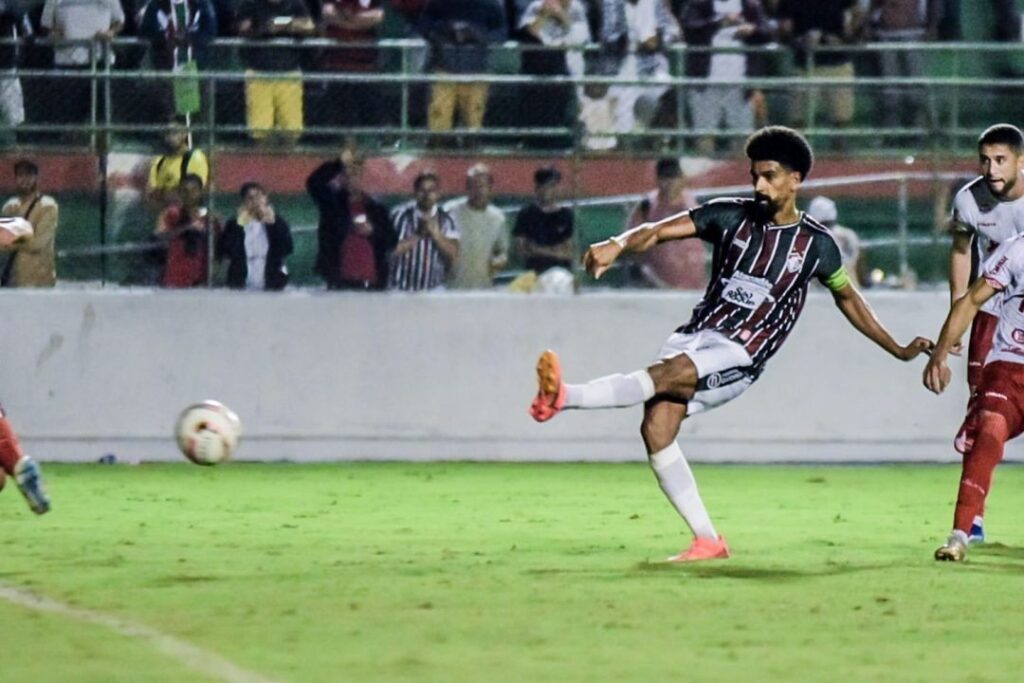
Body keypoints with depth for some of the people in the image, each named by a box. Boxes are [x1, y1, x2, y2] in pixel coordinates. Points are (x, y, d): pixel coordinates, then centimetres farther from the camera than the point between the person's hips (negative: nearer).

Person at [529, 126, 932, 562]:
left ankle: (564, 397, -50)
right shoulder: (732, 216, 7)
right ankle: (707, 541, -7)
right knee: (656, 427, -16)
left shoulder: (815, 244, 5)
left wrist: (899, 351, 27)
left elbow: (847, 298, 22)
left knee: (665, 374, -31)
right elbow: (659, 231, -4)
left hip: (740, 356, -3)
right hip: (695, 336, 3)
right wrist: (619, 245, -26)